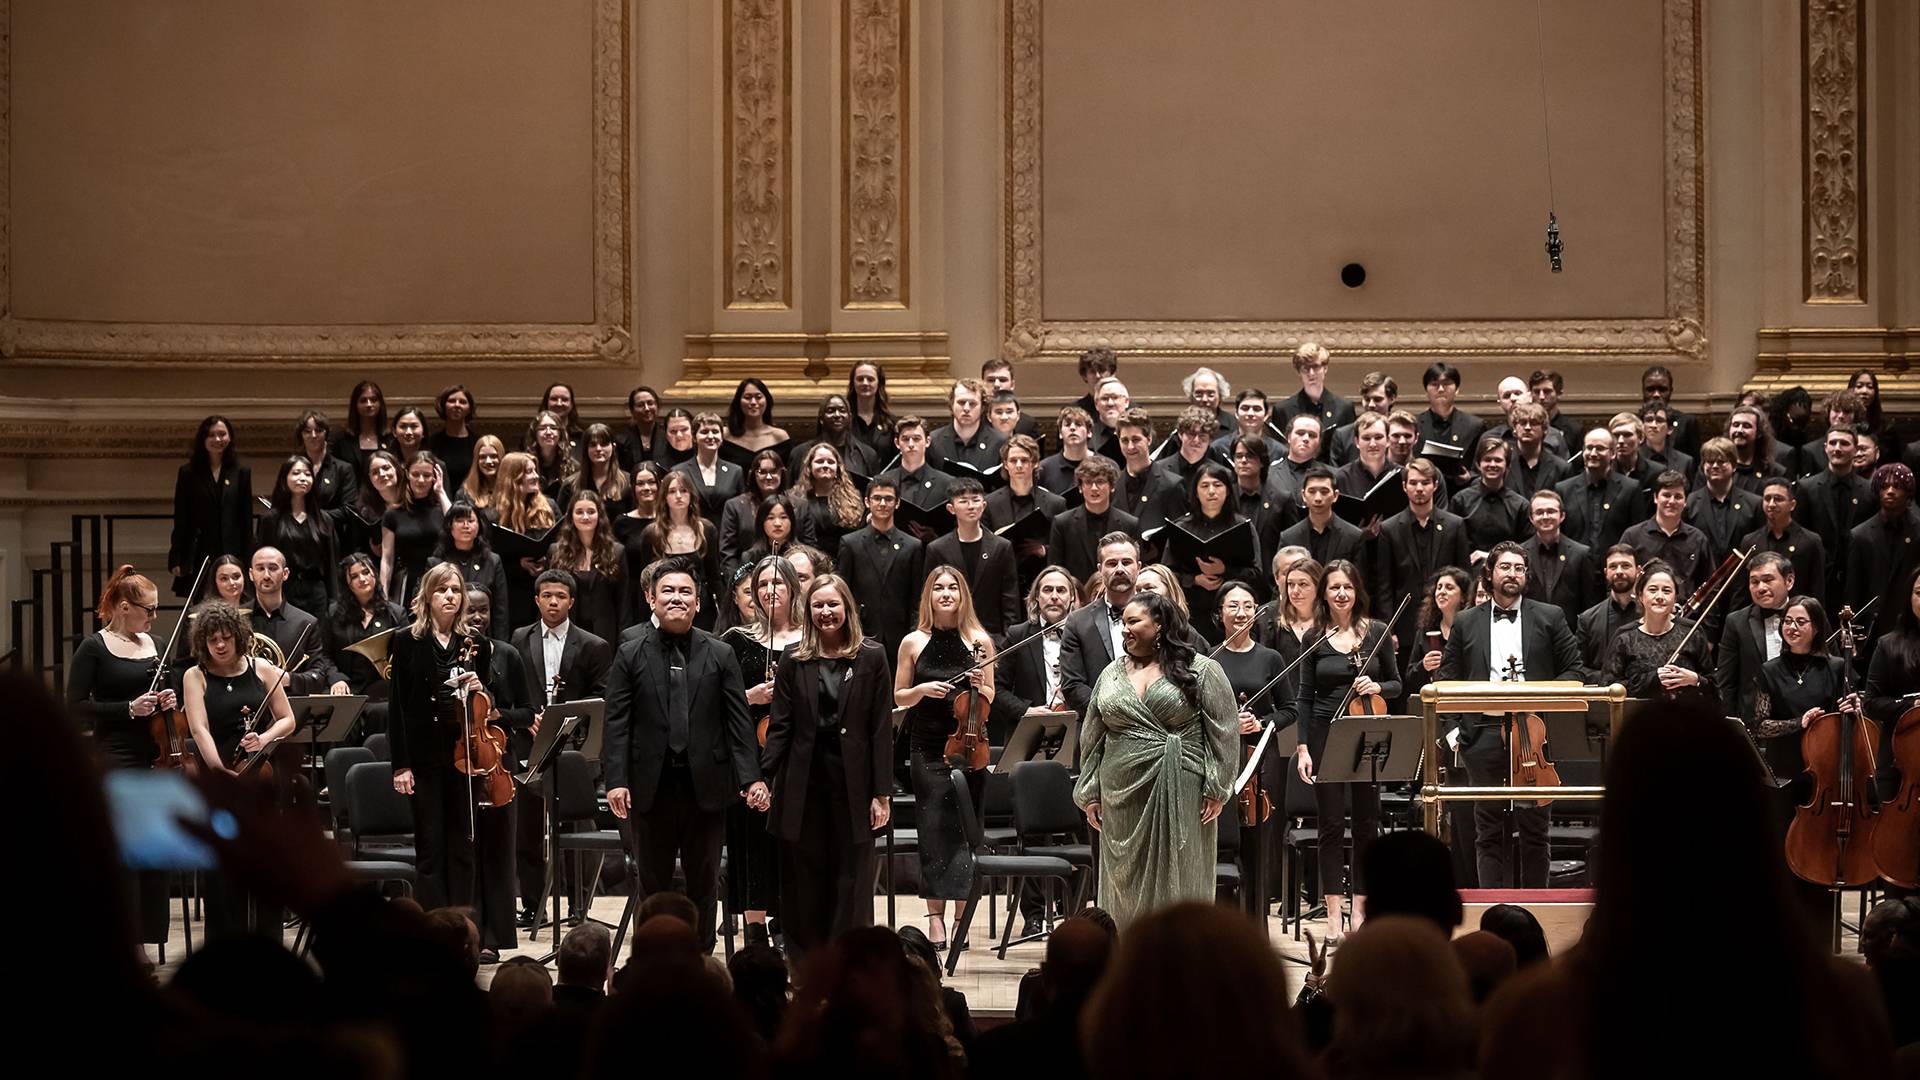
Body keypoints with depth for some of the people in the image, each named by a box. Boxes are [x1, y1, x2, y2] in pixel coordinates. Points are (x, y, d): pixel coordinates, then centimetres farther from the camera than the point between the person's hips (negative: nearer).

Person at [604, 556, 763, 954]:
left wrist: (751, 777, -6)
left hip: (705, 786, 0)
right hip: (652, 787, 0)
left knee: (703, 883, 7)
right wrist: (616, 780, -9)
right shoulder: (630, 656, 4)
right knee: (654, 882, 6)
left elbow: (738, 722, 3)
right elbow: (617, 724, 0)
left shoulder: (721, 656, 6)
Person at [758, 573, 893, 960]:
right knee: (804, 883, 4)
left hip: (852, 782, -1)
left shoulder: (871, 659, 2)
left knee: (852, 883, 1)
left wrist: (882, 792, -5)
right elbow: (780, 727, 4)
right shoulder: (794, 664, 6)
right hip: (804, 784, 1)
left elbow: (881, 728, 0)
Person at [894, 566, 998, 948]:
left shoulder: (979, 641, 5)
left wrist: (981, 687, -10)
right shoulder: (914, 643, 5)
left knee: (965, 828, 0)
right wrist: (923, 690, -10)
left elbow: (990, 699, 12)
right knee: (934, 828, -4)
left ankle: (961, 915, 6)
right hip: (927, 748, 0)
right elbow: (899, 697, 9)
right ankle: (935, 915, -1)